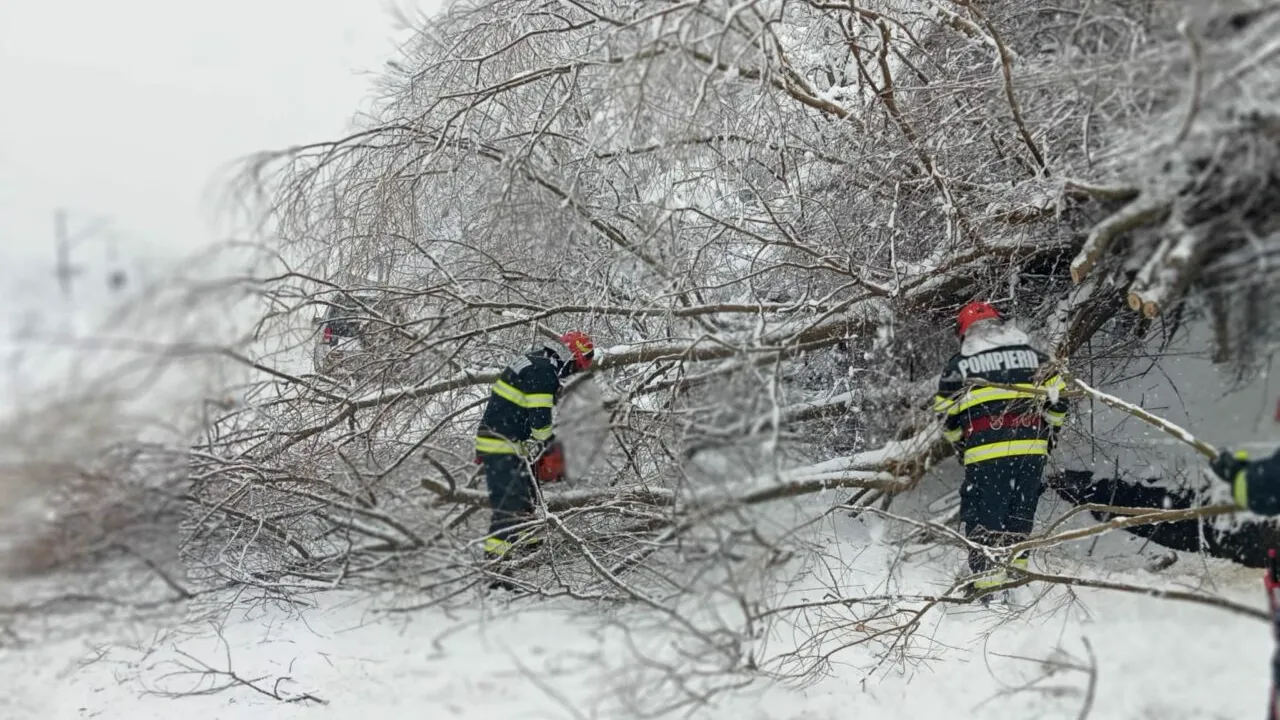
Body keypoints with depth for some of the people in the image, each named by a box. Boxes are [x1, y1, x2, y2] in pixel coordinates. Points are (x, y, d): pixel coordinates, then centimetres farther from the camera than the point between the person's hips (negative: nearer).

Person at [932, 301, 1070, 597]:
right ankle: (1017, 569, 23)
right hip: (1032, 451, 3)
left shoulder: (958, 365, 5)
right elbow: (1056, 401, 10)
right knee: (1020, 515, 17)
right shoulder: (1033, 355, 12)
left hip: (985, 456, -3)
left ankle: (986, 579, 1)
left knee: (983, 517, 4)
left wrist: (962, 449, 21)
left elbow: (947, 418, 7)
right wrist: (1048, 436, 23)